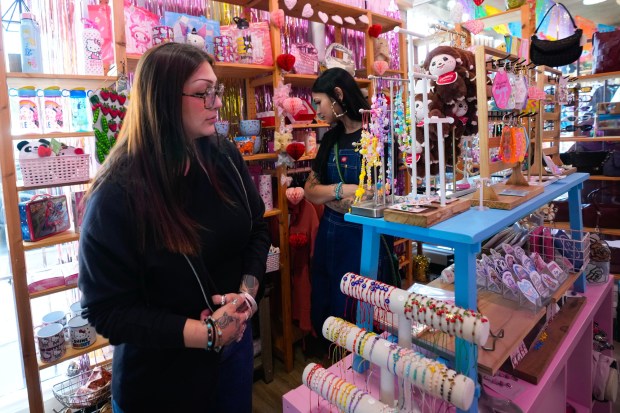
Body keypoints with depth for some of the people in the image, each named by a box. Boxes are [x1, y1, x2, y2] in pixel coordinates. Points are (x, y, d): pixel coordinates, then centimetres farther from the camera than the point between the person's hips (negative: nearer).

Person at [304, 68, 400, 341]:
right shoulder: (331, 137, 9)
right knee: (327, 316, 17)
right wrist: (344, 190, -15)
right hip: (331, 235, 7)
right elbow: (310, 190, 3)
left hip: (367, 237, -6)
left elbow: (374, 197, -17)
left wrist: (328, 194, -8)